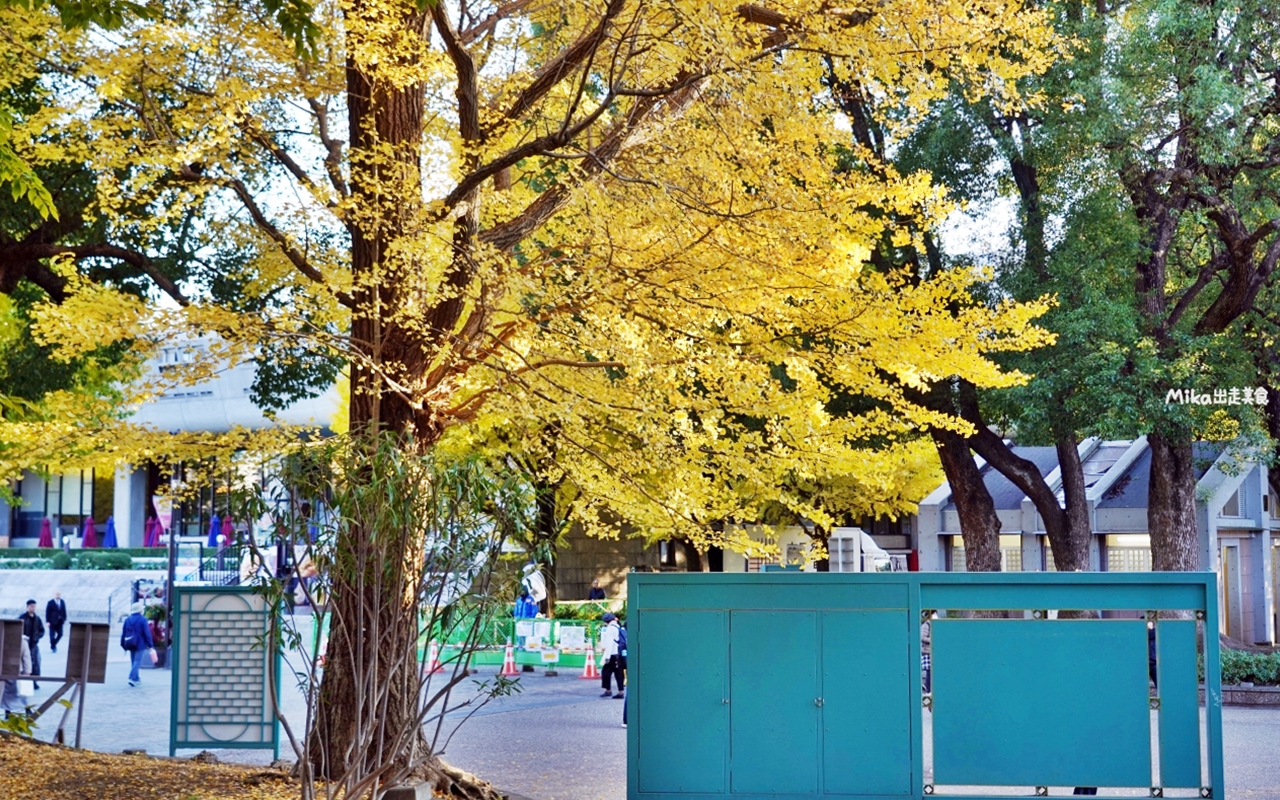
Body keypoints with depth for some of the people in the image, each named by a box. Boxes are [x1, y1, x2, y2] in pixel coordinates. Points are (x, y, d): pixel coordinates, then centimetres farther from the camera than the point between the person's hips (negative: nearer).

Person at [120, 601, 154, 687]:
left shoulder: (127, 620, 7)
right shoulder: (142, 620, -11)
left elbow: (123, 633, 9)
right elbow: (147, 633, -12)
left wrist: (123, 645, 15)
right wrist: (150, 644, -6)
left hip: (131, 645, 6)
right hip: (140, 644, -6)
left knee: (134, 661, 16)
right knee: (137, 661, -6)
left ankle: (136, 678, 24)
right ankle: (132, 678, -20)